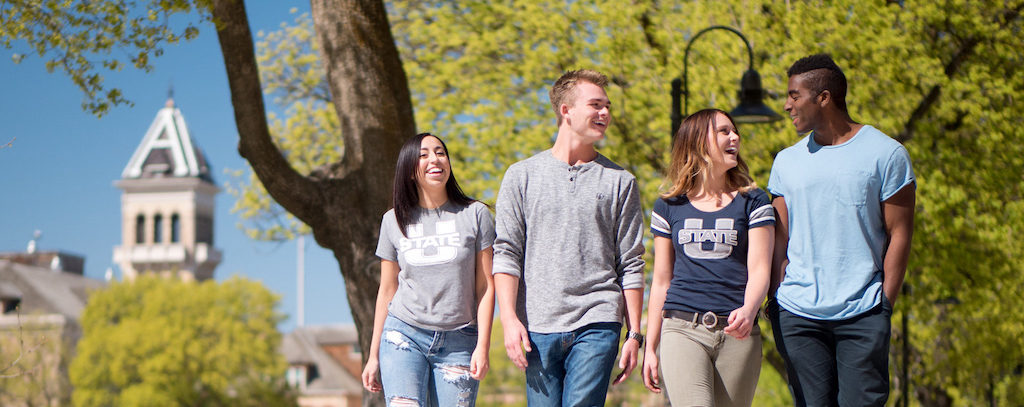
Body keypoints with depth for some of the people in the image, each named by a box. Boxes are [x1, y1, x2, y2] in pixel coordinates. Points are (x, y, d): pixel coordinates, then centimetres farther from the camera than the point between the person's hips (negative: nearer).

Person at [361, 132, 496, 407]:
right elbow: (387, 291, 14)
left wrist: (482, 347, -7)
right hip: (404, 336, 0)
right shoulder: (394, 221, 8)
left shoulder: (475, 214, 4)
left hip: (459, 342, 0)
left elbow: (486, 287, 2)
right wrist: (374, 355, 13)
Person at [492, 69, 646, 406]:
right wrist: (509, 320, -8)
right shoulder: (522, 176, 9)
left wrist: (634, 334, 3)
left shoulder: (620, 182, 10)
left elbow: (631, 265, 9)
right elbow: (506, 254, 4)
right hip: (538, 326, 1)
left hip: (596, 326, 0)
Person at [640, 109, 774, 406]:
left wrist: (748, 310, -22)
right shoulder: (669, 206, 12)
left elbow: (759, 270, 0)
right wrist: (650, 348, 12)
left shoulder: (752, 202, 10)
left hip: (736, 332, 1)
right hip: (681, 329, -1)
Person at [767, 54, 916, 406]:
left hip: (863, 315, -3)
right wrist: (775, 299, 3)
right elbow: (779, 239, 13)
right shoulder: (787, 162, 12)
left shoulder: (886, 154, 0)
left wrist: (885, 302, -5)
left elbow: (899, 234, 0)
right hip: (797, 313, 3)